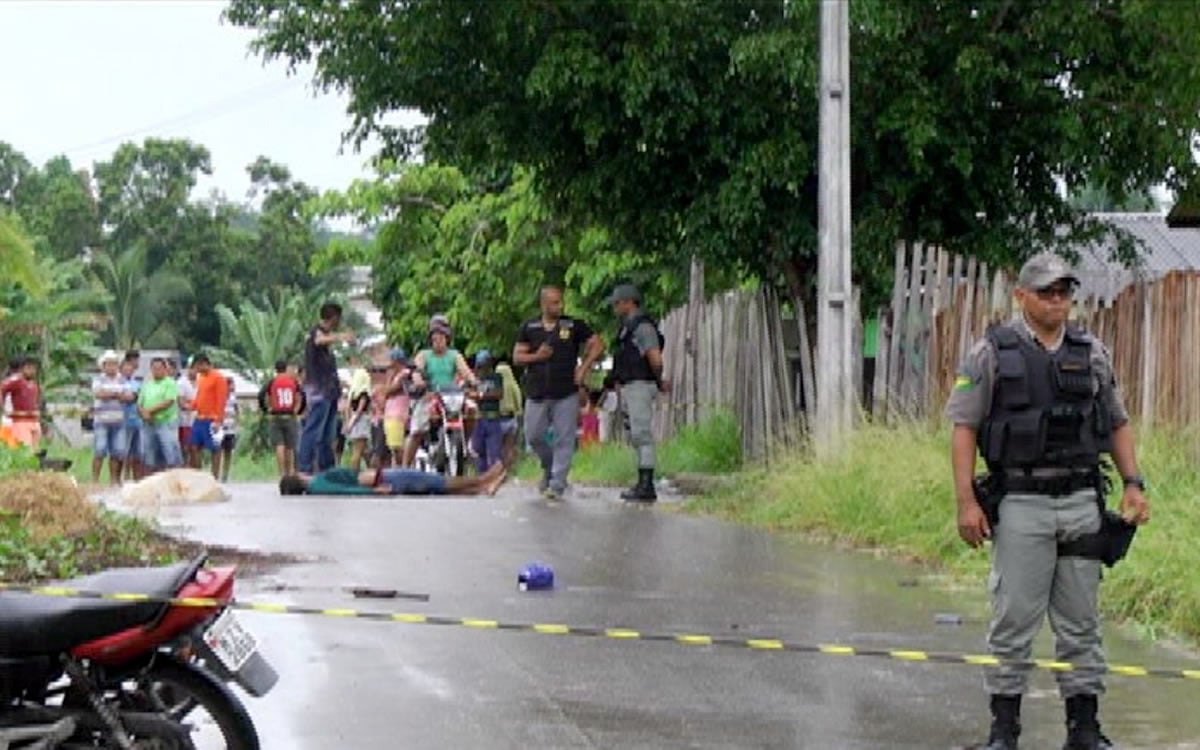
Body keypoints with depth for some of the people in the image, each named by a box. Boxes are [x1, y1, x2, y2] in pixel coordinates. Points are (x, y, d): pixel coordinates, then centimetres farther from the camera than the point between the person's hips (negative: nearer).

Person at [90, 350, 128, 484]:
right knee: (100, 451, -9)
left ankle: (113, 480, 11)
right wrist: (117, 393, -4)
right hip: (102, 420, -4)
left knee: (117, 453, 3)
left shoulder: (122, 381, 15)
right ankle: (95, 480, -7)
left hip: (118, 421, 4)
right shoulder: (98, 380, 4)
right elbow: (98, 393, -14)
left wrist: (109, 394, -7)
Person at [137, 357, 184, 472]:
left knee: (172, 458, -11)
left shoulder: (170, 383, -1)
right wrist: (144, 413, -7)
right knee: (150, 459, 8)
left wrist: (150, 410, -10)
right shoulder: (146, 385, 17)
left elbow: (168, 402, -12)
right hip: (148, 424, 6)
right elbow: (139, 404, 15)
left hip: (166, 423, -6)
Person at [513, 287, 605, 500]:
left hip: (566, 394, -2)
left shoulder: (574, 326, 2)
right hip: (537, 394, 2)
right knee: (533, 436, 5)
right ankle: (549, 466, 32)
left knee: (564, 440, -4)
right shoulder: (529, 328, 7)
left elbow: (597, 345, 5)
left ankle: (557, 484, -1)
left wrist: (584, 367, -5)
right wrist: (536, 356, -11)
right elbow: (516, 357, 8)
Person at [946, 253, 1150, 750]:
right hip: (1021, 506, -3)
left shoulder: (1092, 355, 10)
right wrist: (966, 501, -11)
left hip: (1082, 504, 3)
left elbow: (1117, 423, 16)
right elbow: (964, 426, -3)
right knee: (1013, 621, 0)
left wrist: (1133, 483, 4)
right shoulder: (991, 354, -1)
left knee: (1080, 624, 8)